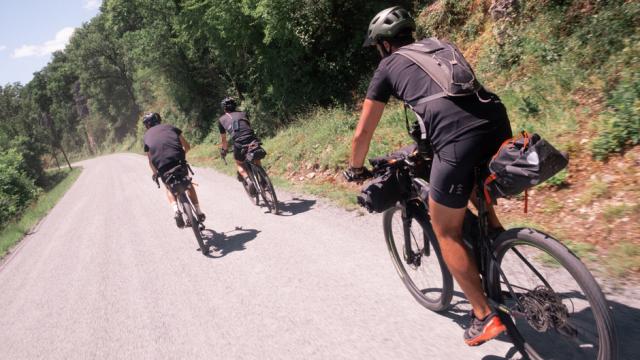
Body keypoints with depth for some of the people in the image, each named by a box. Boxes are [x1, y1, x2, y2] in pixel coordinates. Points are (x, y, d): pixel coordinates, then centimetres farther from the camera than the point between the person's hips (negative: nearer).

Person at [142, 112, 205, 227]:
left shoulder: (146, 136, 25)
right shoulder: (170, 127, 25)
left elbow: (150, 160, 22)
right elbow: (187, 146, 22)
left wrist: (155, 173, 38)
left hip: (161, 164, 0)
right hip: (178, 159, 0)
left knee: (169, 188, 26)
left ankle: (176, 210, 3)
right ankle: (199, 212, 22)